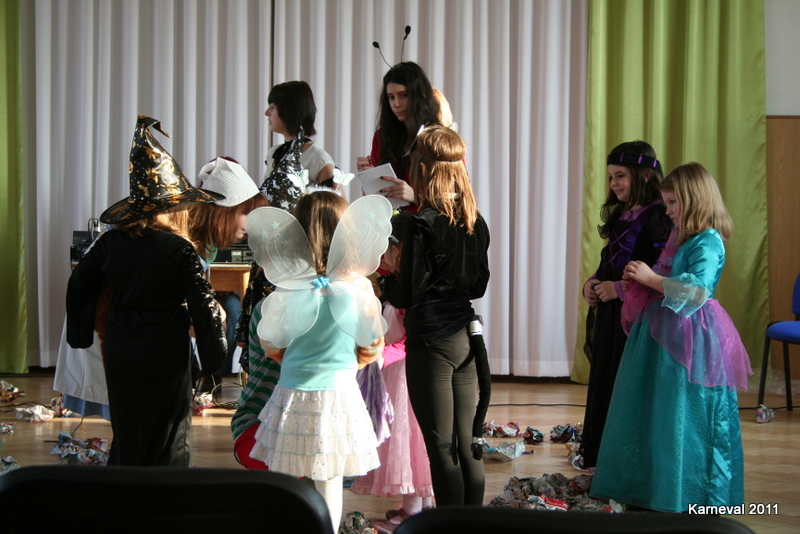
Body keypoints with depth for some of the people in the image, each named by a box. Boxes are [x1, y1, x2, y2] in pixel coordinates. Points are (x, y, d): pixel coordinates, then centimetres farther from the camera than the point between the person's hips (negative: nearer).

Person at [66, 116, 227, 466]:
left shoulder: (110, 243, -2)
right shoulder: (179, 250, -16)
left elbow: (79, 285, 9)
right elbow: (203, 305, -13)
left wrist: (80, 333, 23)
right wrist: (214, 351, 2)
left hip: (119, 357, 5)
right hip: (165, 358, -5)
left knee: (126, 437, 17)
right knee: (168, 444, 5)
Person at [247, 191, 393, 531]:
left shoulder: (287, 289, -11)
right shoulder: (359, 286, -9)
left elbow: (271, 348, 1)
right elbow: (372, 349, 2)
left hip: (293, 393, -1)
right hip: (339, 391, 1)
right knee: (329, 481, 10)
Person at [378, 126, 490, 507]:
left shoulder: (423, 224, -15)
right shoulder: (476, 222, 5)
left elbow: (407, 296, -15)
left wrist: (388, 275, 6)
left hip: (431, 343, -7)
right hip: (466, 338, 7)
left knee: (442, 449, -1)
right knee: (467, 446, 12)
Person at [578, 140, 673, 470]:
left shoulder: (658, 217, -16)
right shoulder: (620, 214, 14)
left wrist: (619, 289, -20)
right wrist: (592, 282, 4)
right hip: (609, 311, 9)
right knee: (603, 378, 15)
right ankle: (597, 452, 26)